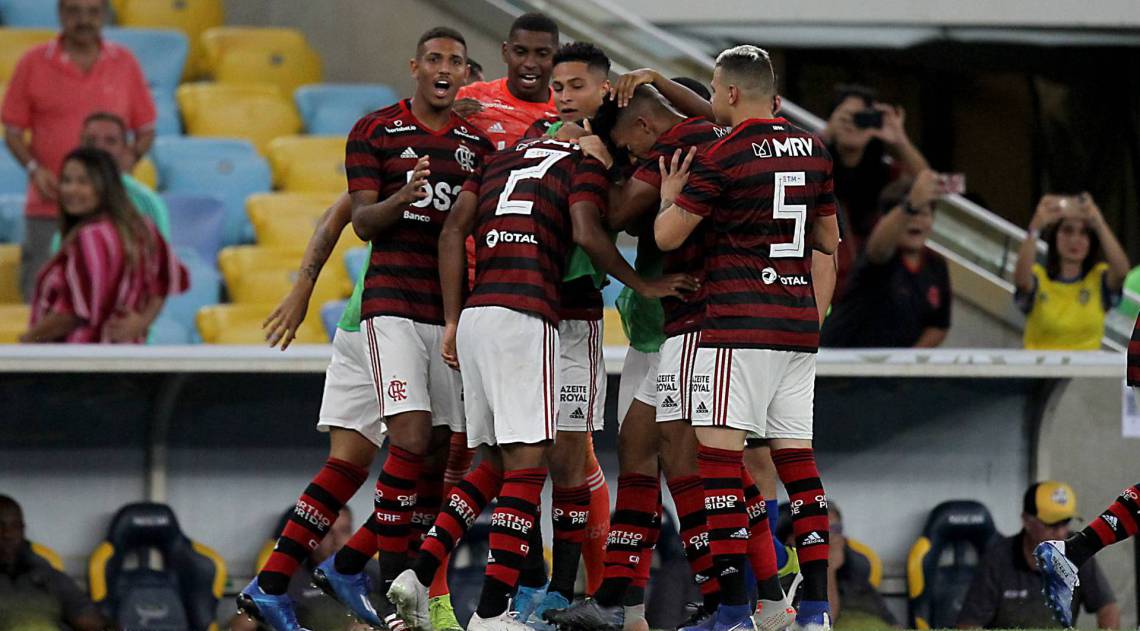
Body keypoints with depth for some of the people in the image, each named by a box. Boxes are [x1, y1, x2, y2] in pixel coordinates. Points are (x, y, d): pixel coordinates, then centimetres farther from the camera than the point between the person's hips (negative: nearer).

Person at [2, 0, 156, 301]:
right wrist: (34, 169, -12)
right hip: (47, 208, -1)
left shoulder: (125, 63, 8)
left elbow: (146, 130, 13)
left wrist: (129, 160, -7)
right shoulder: (33, 64, 4)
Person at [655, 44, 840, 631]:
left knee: (719, 452, -6)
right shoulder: (812, 149, 10)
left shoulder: (723, 157, -10)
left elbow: (667, 236, -5)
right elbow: (829, 240, 18)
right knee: (796, 456, 10)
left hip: (739, 322, -7)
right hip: (799, 320, 7)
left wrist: (670, 198, 12)